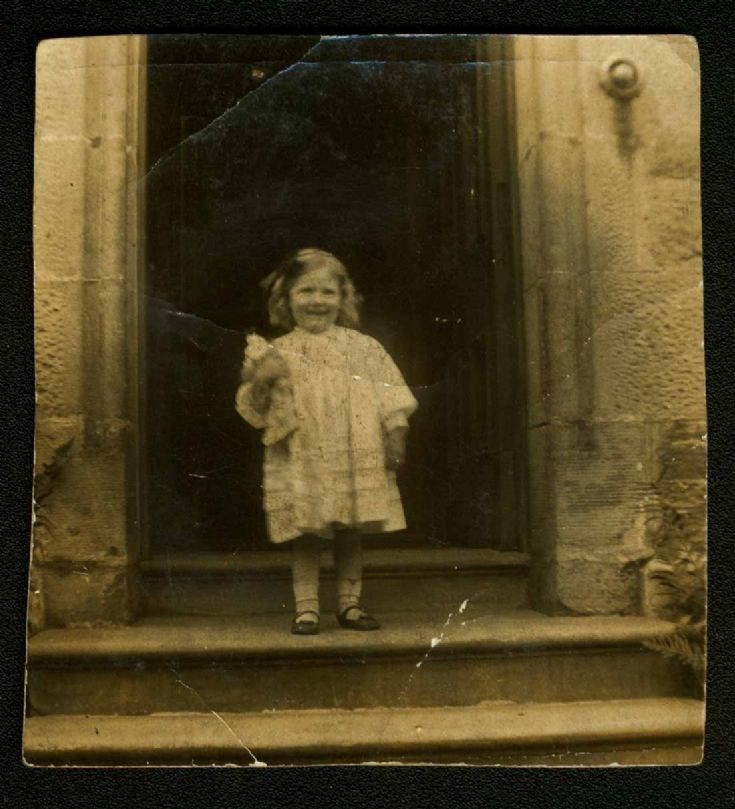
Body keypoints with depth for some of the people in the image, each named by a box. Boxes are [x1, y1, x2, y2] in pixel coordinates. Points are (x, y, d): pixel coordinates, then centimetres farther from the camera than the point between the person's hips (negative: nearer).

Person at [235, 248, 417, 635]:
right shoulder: (278, 352, 2)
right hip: (301, 461, -1)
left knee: (351, 532, 9)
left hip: (355, 458, 1)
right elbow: (259, 411, 1)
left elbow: (389, 396, 6)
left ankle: (349, 603, 22)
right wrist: (260, 382, -18)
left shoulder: (362, 346, 5)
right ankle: (306, 607, 13)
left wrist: (396, 436, -3)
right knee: (304, 534, 1)